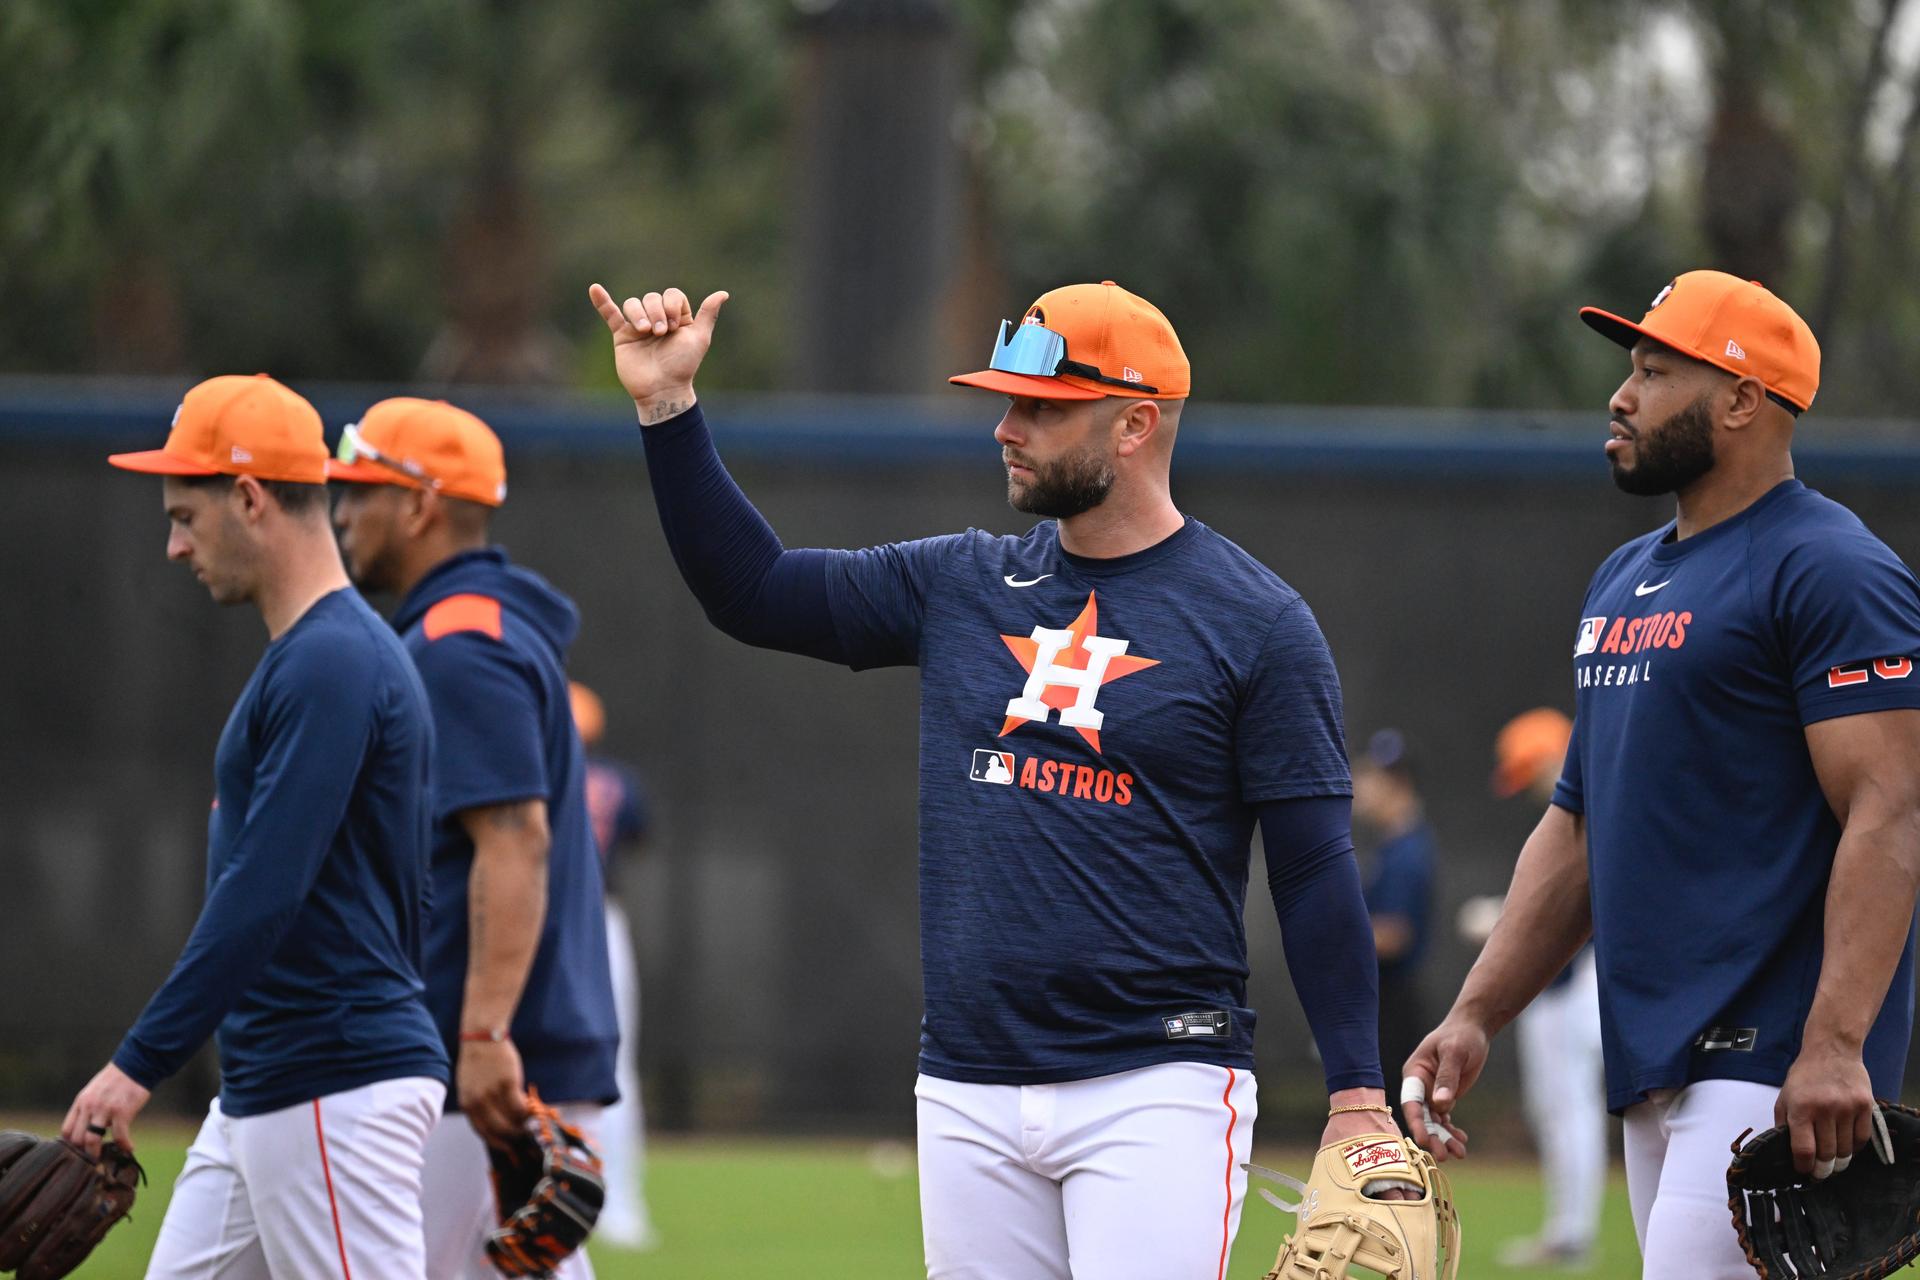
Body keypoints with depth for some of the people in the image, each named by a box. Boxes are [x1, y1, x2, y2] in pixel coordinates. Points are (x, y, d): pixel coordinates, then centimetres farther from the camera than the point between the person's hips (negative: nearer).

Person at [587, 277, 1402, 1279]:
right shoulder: (960, 586, 12)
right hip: (969, 1093, 5)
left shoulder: (1258, 624, -3)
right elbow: (749, 589, 16)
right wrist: (665, 406, 6)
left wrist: (1357, 1098, -9)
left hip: (1159, 1089, -5)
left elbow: (1315, 869, -4)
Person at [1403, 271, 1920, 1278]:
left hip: (1768, 1068, -9)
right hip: (1652, 1070, 9)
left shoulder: (1830, 572, -9)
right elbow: (1578, 826, 24)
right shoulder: (1624, 580, 20)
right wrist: (1475, 1016, 14)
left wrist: (1835, 1045, -27)